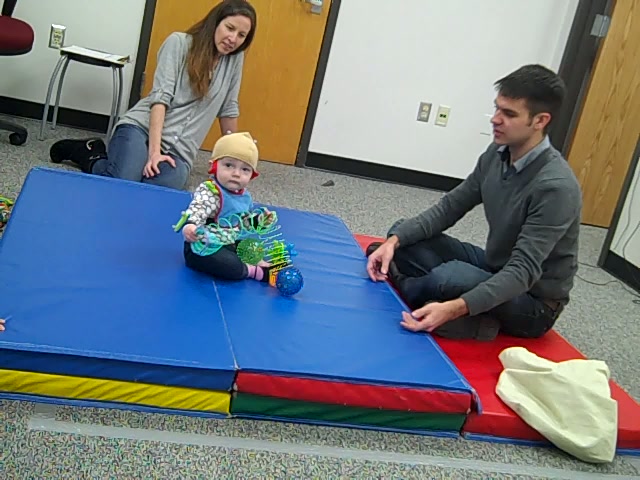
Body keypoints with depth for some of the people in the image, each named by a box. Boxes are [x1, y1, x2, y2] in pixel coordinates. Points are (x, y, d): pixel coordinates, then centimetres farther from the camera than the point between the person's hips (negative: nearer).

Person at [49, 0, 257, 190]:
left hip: (179, 151, 3)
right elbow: (160, 96, -10)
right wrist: (154, 149, -21)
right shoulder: (179, 42, 0)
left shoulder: (235, 59, 11)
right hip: (142, 127, -3)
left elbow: (228, 108, 17)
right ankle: (93, 158, 4)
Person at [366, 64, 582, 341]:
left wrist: (454, 309, -45)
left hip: (534, 303, -8)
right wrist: (395, 241, -16)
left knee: (450, 278, -35)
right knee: (403, 237, -3)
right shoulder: (498, 153, -4)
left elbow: (523, 271, -32)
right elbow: (450, 207, 0)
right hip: (495, 269, 8)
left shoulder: (556, 187, -28)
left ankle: (399, 291, -4)